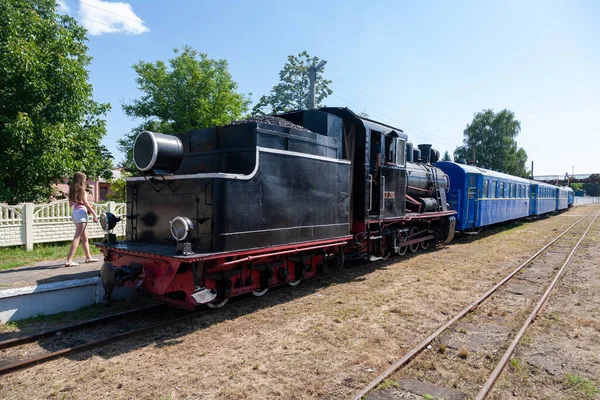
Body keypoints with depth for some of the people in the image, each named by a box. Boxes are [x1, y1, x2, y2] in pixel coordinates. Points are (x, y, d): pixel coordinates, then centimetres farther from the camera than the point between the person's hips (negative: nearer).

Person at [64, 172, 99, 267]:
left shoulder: (72, 189, 12)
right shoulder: (81, 189, -10)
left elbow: (70, 204, 16)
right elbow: (85, 203, -13)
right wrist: (94, 214, -10)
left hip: (74, 212, 9)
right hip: (81, 212, -9)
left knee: (84, 237, 18)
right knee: (77, 237, -9)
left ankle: (88, 257, 28)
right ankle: (69, 260, -13)